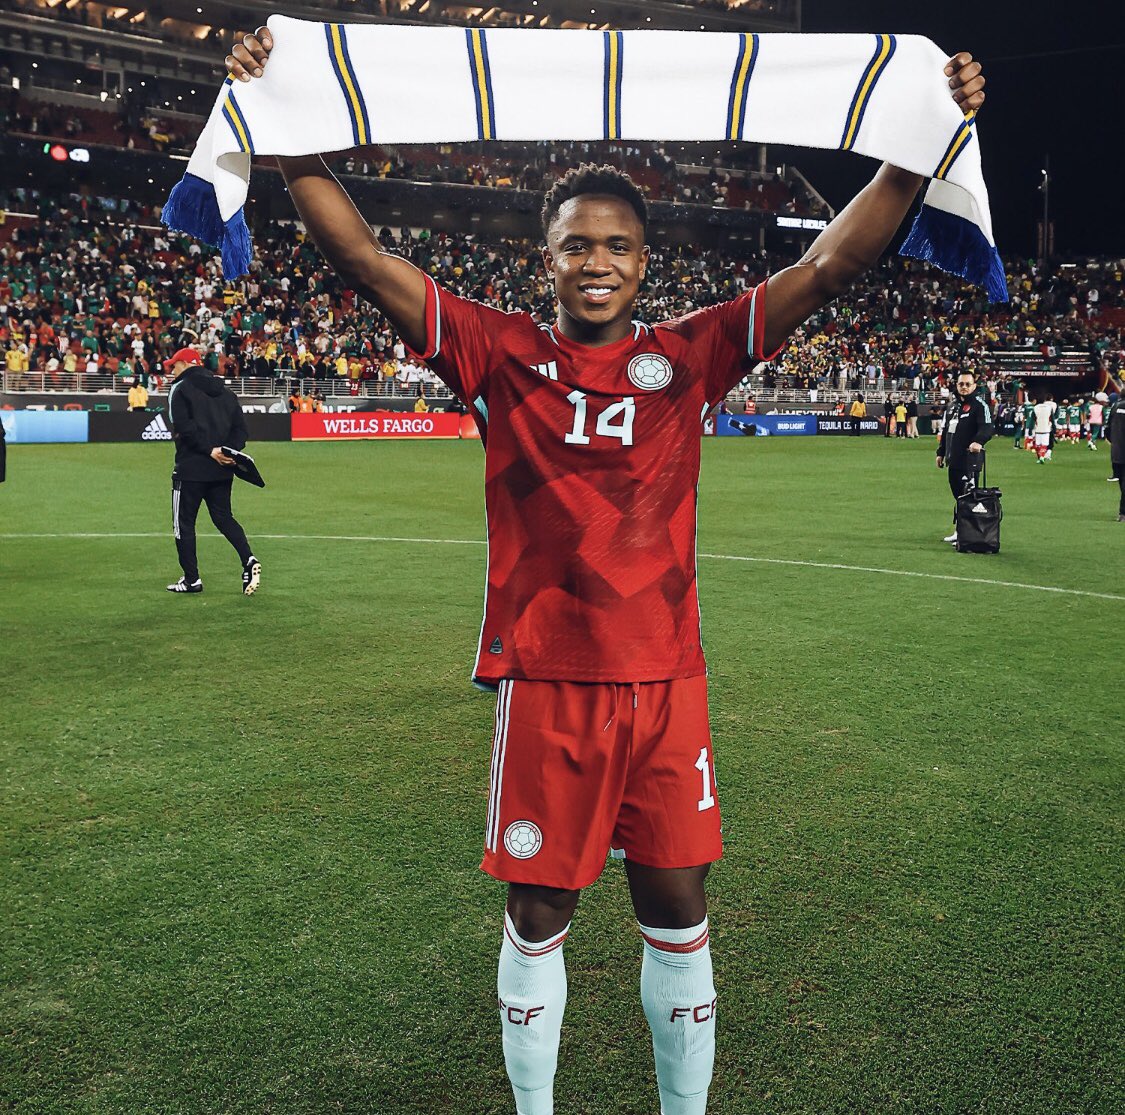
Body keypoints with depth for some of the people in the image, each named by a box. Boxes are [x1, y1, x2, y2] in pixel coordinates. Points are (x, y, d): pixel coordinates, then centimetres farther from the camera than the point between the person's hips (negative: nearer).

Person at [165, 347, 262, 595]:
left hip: (191, 467, -6)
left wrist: (210, 450, -18)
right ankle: (249, 560, -6)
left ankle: (191, 579, 7)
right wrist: (230, 451, -5)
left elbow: (183, 427, -17)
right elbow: (240, 427, 7)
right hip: (222, 470, 6)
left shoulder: (180, 389, -4)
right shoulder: (225, 391, 16)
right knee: (224, 517, 15)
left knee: (184, 522, 5)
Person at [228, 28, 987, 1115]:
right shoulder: (504, 354, 0)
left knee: (677, 915, 12)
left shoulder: (685, 356, 3)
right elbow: (363, 261, -5)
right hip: (543, 679, -1)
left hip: (665, 678, 2)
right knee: (538, 915, 11)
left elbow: (830, 263, 1)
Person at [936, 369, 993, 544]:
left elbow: (987, 428, -20)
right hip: (953, 459, 8)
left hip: (970, 460, -8)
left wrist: (978, 441, -39)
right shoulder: (952, 404, 18)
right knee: (957, 495, 14)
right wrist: (941, 452, 23)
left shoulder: (979, 405, -7)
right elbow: (945, 430, 25)